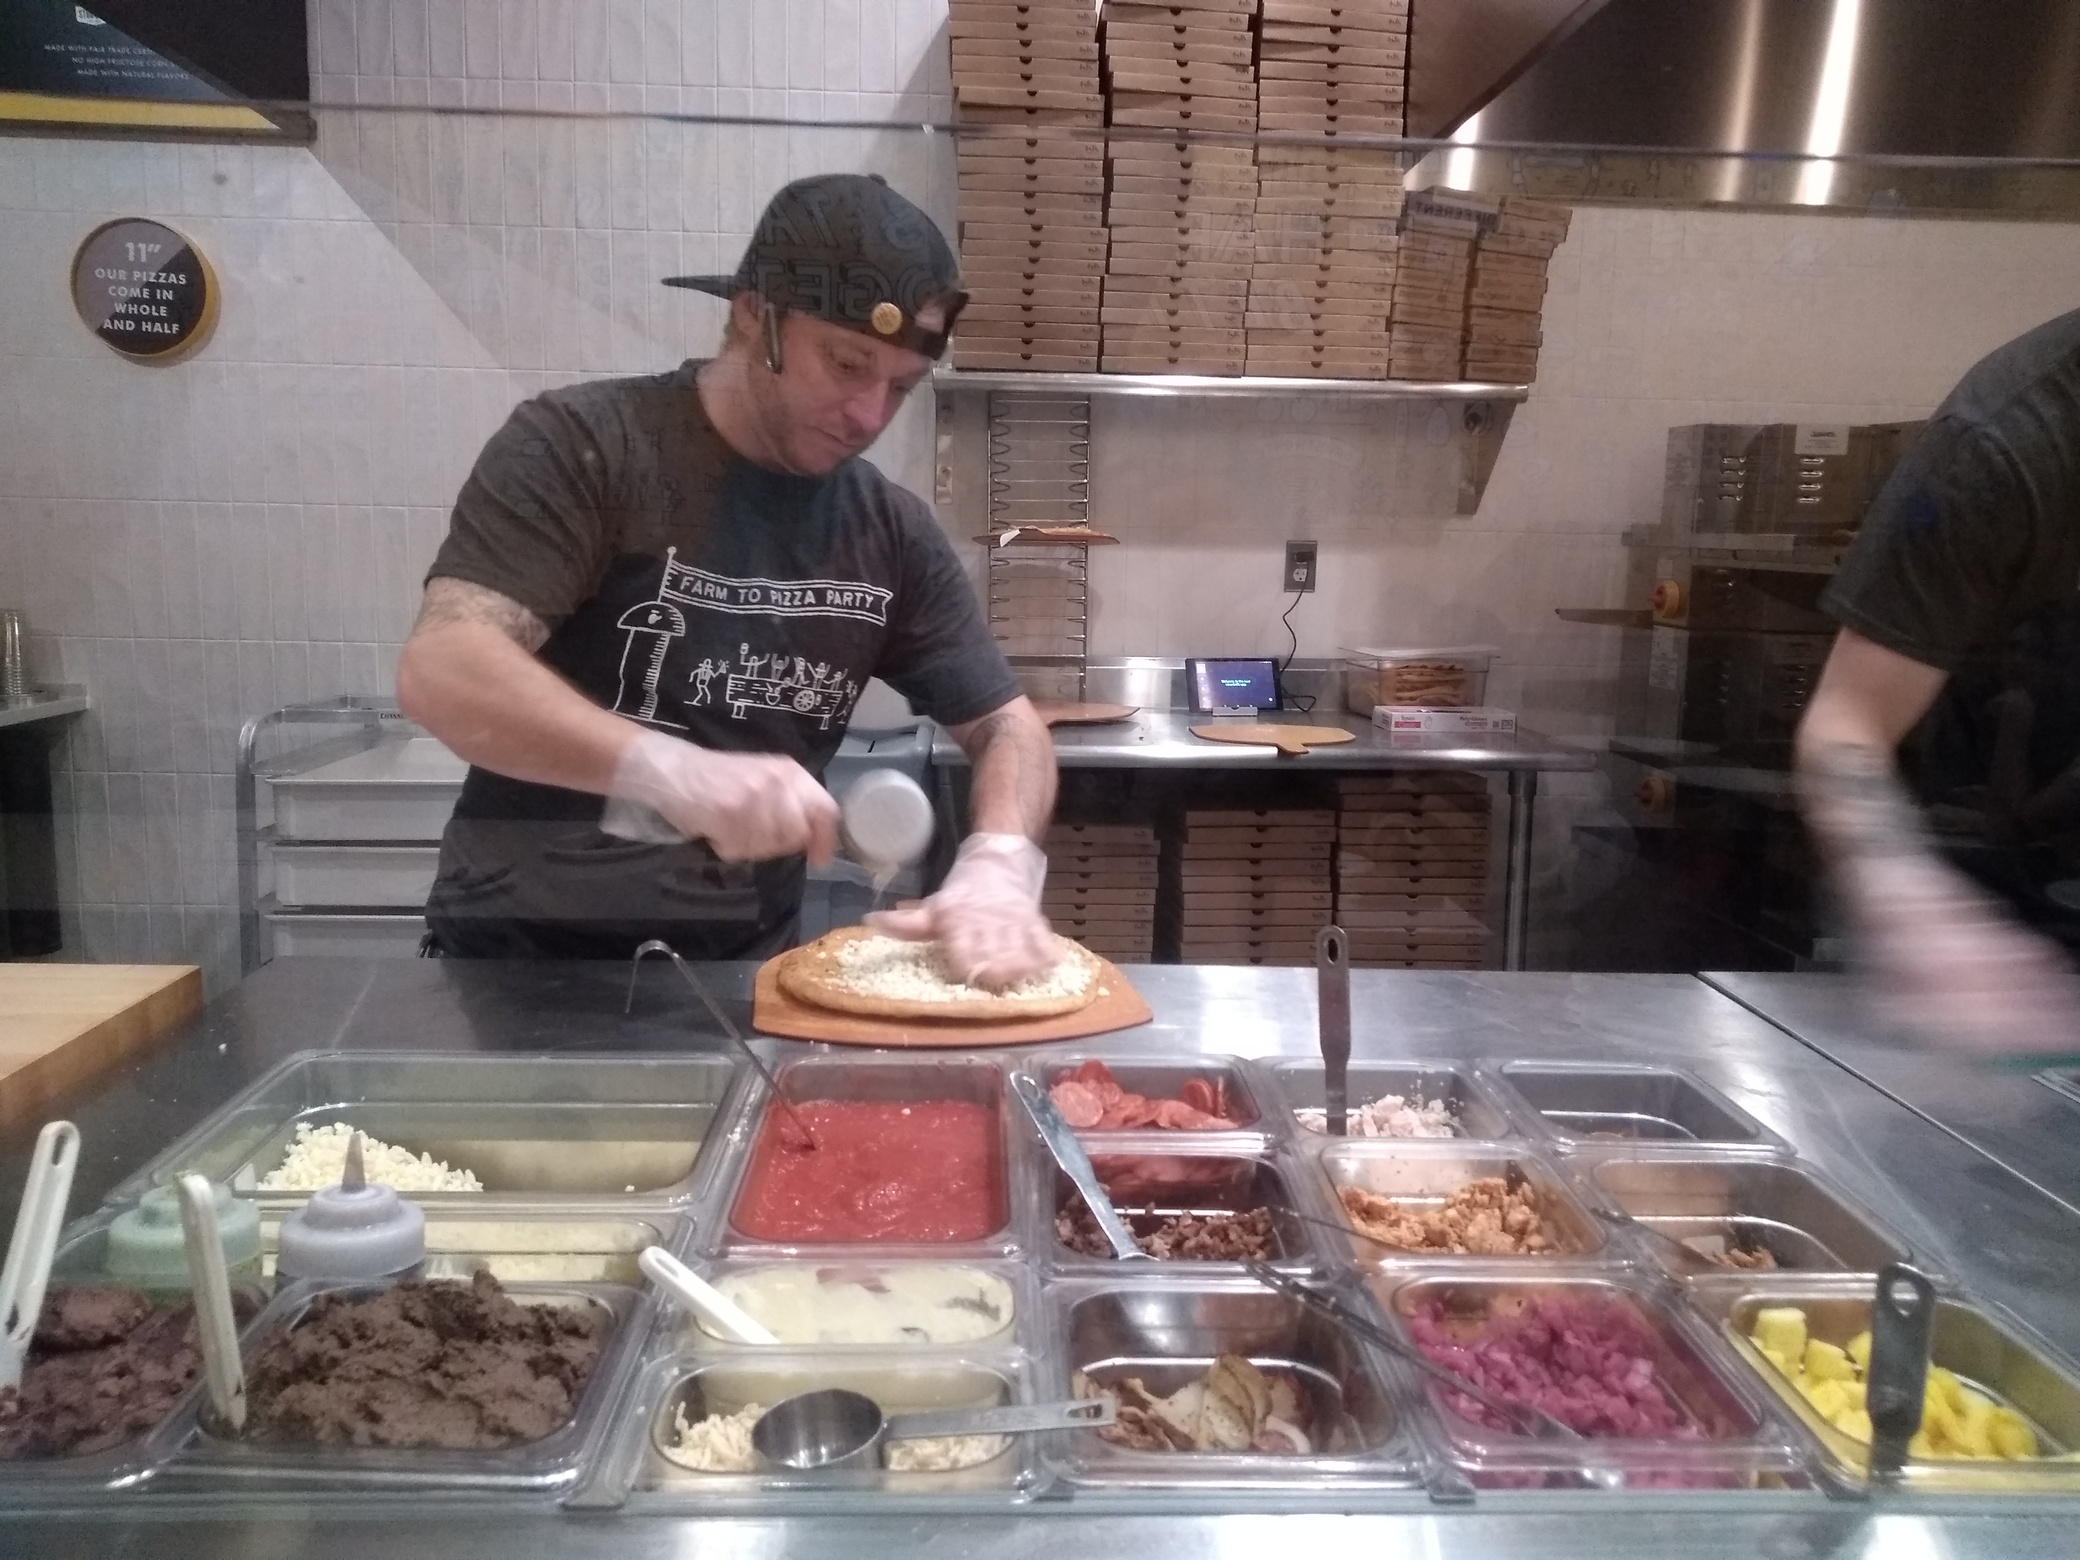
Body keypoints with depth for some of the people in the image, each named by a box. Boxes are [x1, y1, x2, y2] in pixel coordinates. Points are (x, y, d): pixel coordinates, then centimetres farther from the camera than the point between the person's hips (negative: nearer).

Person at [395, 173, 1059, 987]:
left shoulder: (891, 530, 3)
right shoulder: (580, 446, -10)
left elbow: (1006, 724, 6)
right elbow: (440, 672, -20)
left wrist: (999, 860, -16)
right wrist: (674, 768, -35)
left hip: (741, 969, 3)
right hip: (522, 957, -2)